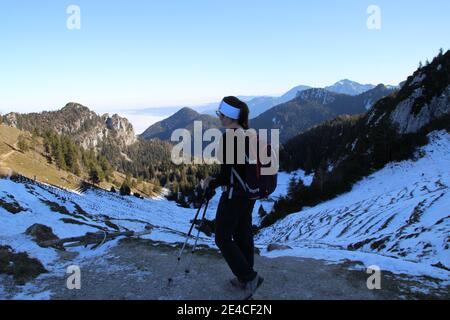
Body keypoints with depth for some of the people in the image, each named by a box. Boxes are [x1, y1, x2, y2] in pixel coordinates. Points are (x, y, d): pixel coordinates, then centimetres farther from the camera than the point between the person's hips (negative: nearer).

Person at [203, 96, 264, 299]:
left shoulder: (228, 137, -22)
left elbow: (226, 175, -24)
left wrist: (211, 183, -5)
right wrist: (216, 179, 14)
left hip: (234, 195, -9)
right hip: (249, 193, 9)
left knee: (223, 238, 7)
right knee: (243, 236, 18)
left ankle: (249, 277, 10)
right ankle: (245, 279, 31)